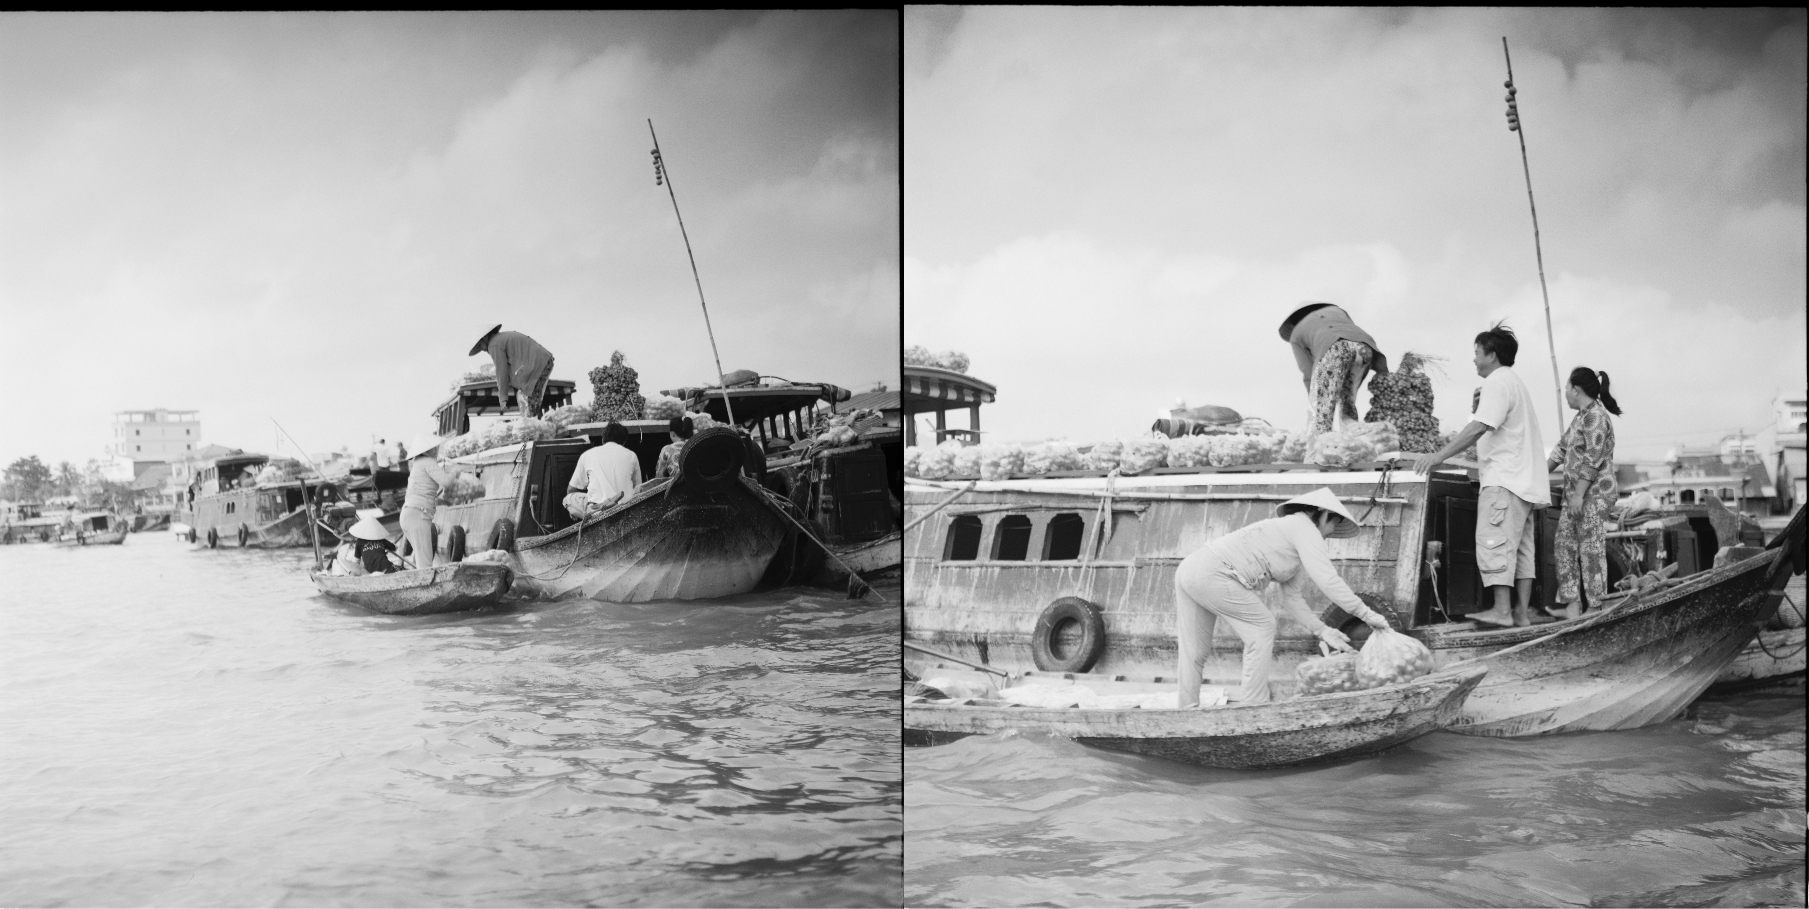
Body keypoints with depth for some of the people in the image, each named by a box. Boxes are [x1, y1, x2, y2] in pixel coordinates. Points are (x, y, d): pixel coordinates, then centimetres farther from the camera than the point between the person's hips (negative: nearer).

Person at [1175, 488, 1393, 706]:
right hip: (1212, 573, -9)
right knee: (1261, 627, 2)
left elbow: (1292, 598, 23)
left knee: (1195, 651, 12)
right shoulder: (1304, 527, -1)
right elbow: (1327, 580, -10)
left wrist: (1322, 631, 16)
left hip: (1190, 569, 9)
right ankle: (1252, 706, 3)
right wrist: (1366, 614, -5)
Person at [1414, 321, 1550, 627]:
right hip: (1525, 480, 11)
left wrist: (1440, 455, -24)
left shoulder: (1497, 382, -8)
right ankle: (1522, 612, 8)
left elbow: (1479, 427, -21)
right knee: (1521, 546, 8)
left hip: (1505, 479, -11)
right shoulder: (1514, 381, 26)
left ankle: (1501, 610, -17)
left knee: (1495, 543, -13)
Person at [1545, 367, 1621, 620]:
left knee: (1591, 547, -6)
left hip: (1594, 493, -10)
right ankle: (1572, 604, 7)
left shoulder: (1595, 416, -13)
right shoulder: (1582, 416, 17)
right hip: (1576, 494, 10)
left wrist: (1579, 494, -21)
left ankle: (1595, 608, -2)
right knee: (1565, 543, 6)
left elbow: (1592, 459, -19)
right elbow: (1563, 448, 24)